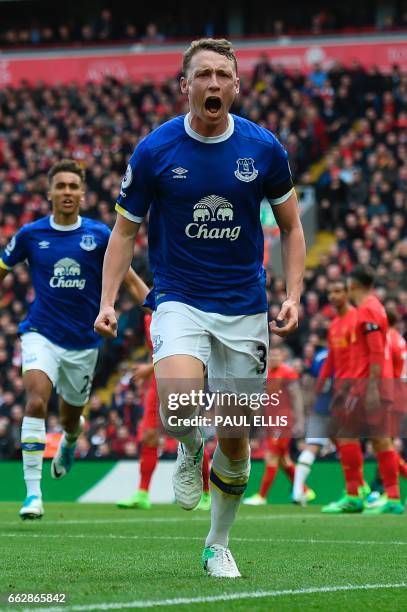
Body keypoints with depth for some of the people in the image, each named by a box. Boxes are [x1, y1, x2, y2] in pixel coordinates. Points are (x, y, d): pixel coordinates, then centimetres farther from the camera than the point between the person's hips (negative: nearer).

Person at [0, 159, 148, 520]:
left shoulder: (100, 235, -3)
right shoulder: (30, 235, -2)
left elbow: (131, 280, 2)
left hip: (84, 341, 1)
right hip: (42, 334, -1)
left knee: (71, 418, 15)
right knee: (36, 402, -24)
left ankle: (69, 441, 56)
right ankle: (33, 493, -22)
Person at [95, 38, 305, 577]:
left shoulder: (263, 148, -2)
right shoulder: (154, 151, -6)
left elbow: (291, 227, 10)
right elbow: (125, 231, 4)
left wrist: (294, 295, -3)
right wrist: (107, 302, -8)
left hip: (244, 310, 2)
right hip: (179, 301, -2)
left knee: (235, 441, 5)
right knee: (179, 409, -28)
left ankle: (218, 545, 28)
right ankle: (190, 452, 9)